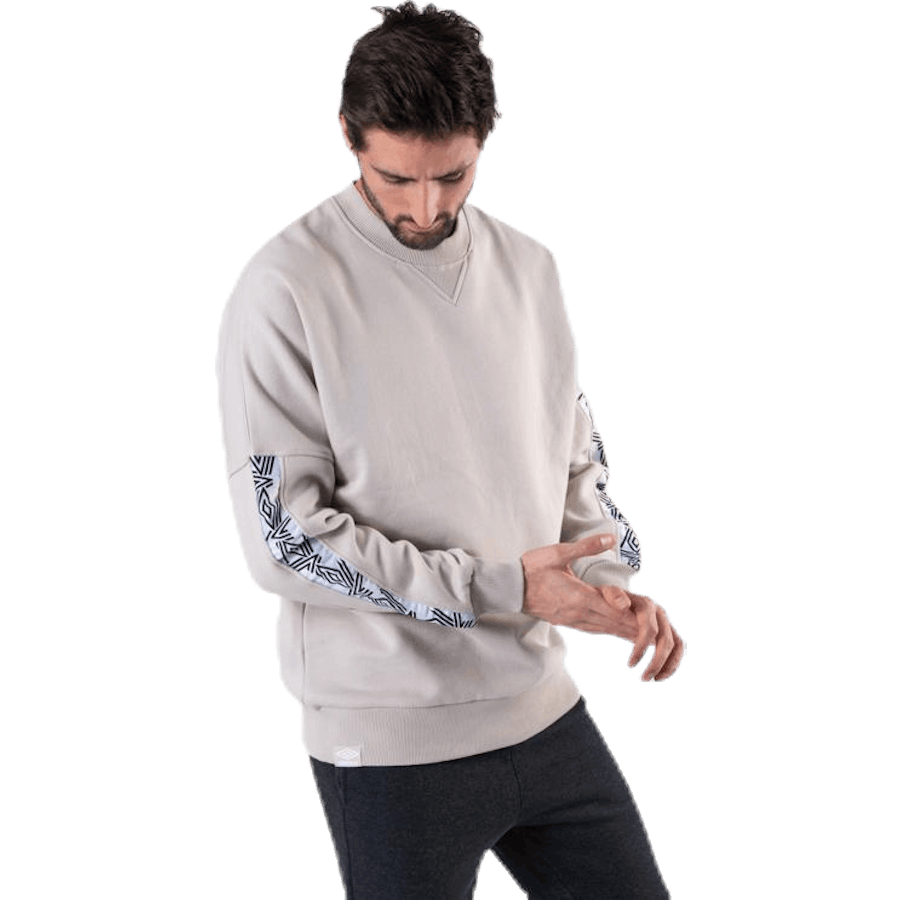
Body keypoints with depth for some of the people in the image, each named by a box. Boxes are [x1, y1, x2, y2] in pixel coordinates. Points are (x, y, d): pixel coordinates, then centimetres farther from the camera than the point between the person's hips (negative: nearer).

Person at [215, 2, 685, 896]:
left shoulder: (529, 267, 5)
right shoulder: (284, 292, -13)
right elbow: (285, 539, -16)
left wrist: (615, 585, -4)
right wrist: (505, 587, -18)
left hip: (545, 710, 6)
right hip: (389, 745, -5)